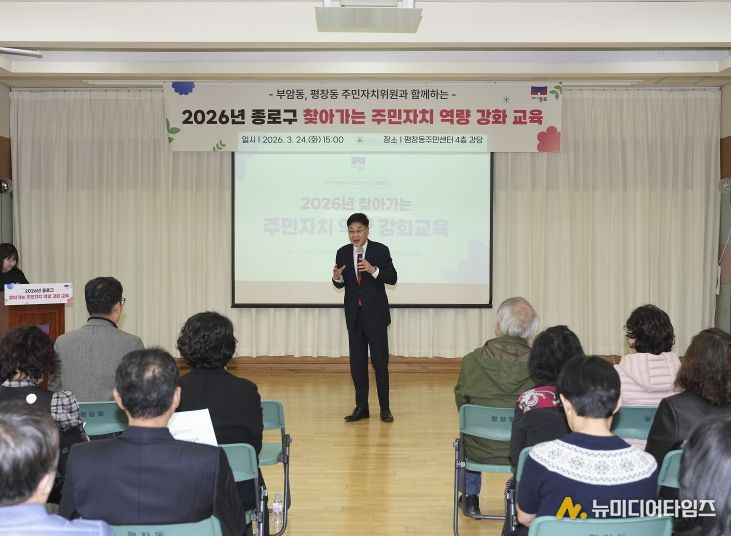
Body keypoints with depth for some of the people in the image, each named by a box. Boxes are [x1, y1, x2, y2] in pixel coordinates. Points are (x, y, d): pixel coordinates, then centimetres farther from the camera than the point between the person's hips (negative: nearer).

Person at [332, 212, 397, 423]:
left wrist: (373, 270, -23)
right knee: (357, 363, 7)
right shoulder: (342, 253, 4)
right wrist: (337, 277, -14)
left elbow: (393, 278, -6)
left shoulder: (380, 250, -5)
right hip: (354, 315, 3)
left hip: (375, 314, -3)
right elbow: (341, 284, 9)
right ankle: (361, 407, 16)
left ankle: (385, 408, 8)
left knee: (380, 362, -1)